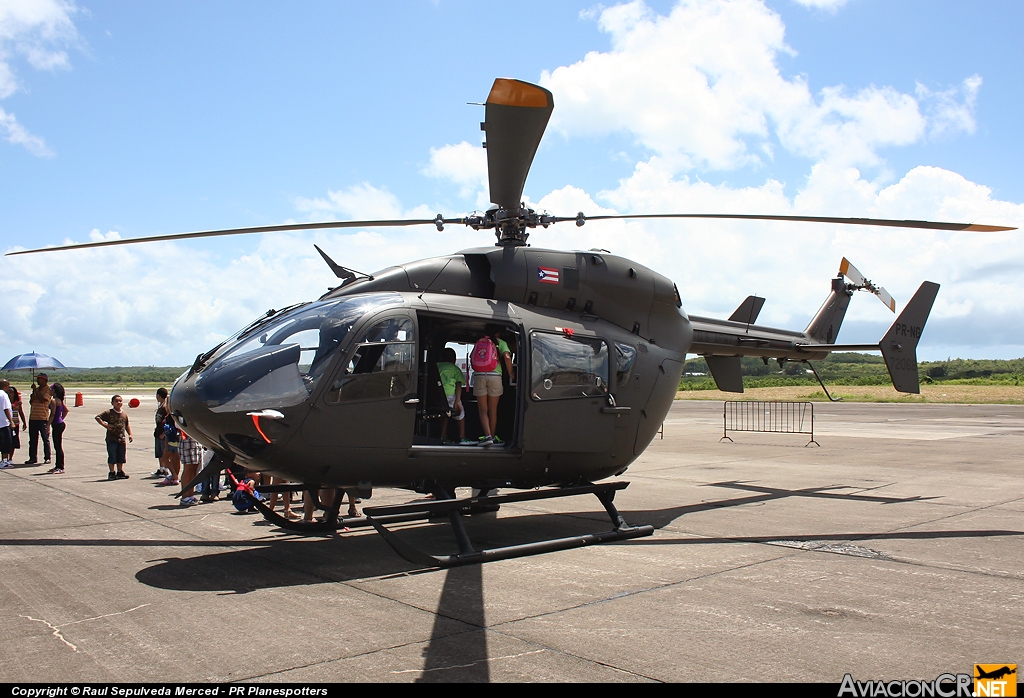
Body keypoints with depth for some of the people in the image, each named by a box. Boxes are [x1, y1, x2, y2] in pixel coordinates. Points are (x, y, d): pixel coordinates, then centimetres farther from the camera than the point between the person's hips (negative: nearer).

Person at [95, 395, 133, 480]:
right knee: (112, 456, 0)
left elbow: (127, 425, 19)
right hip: (111, 439, -5)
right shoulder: (109, 413, -6)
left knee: (121, 457, 11)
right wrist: (105, 425, -17)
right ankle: (112, 472, 9)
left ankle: (120, 472, 22)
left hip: (122, 439, 5)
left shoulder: (124, 415, 8)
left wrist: (130, 434, 11)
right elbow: (97, 417, -9)